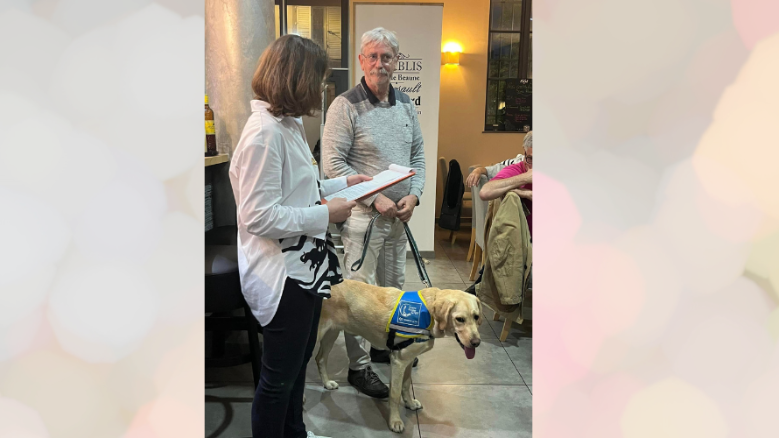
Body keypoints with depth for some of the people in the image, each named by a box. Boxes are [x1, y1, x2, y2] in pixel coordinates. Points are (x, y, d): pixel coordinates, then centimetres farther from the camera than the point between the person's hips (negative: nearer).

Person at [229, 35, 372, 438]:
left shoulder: (289, 124, 10)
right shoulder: (264, 131, -22)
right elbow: (258, 216, -25)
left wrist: (339, 184, 11)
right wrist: (325, 215, -20)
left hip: (306, 265, 10)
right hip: (283, 273, -10)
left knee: (298, 361, 25)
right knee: (279, 375, 8)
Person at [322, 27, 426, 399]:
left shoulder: (406, 104, 9)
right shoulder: (346, 106, -11)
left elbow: (418, 154, 14)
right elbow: (333, 162, -15)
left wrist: (413, 194, -2)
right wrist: (374, 198, -18)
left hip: (399, 214, 7)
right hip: (362, 214, -7)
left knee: (394, 286, 18)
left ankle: (386, 344, 38)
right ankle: (359, 367, 14)